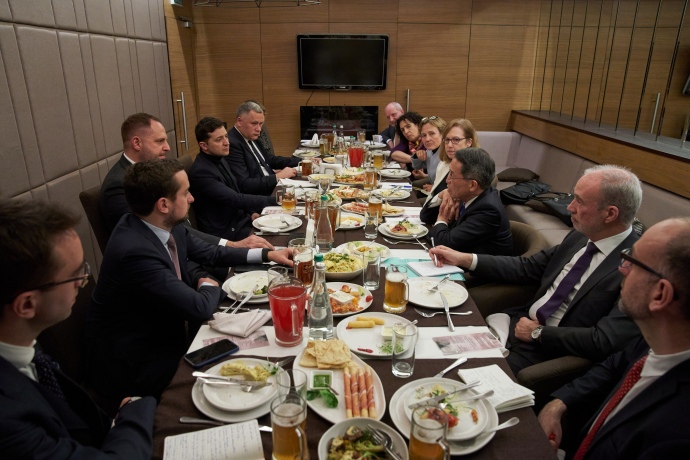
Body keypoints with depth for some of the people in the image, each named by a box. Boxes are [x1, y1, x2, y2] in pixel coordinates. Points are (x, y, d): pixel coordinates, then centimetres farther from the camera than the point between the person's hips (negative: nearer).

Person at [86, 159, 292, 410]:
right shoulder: (135, 251, -33)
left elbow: (210, 253, 10)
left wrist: (267, 254, 5)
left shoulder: (170, 227, -7)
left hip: (163, 331, 8)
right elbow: (200, 307, -28)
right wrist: (209, 287, -6)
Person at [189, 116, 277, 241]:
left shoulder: (220, 160, 7)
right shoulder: (200, 172, -21)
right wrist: (275, 200, -21)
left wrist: (251, 212, 1)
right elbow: (235, 199, -24)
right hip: (226, 232, -8)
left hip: (241, 220, 8)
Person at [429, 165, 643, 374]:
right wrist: (465, 259, 4)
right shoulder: (581, 236, 3)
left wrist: (538, 333, -15)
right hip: (522, 321, 7)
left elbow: (604, 342, -25)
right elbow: (528, 267, 10)